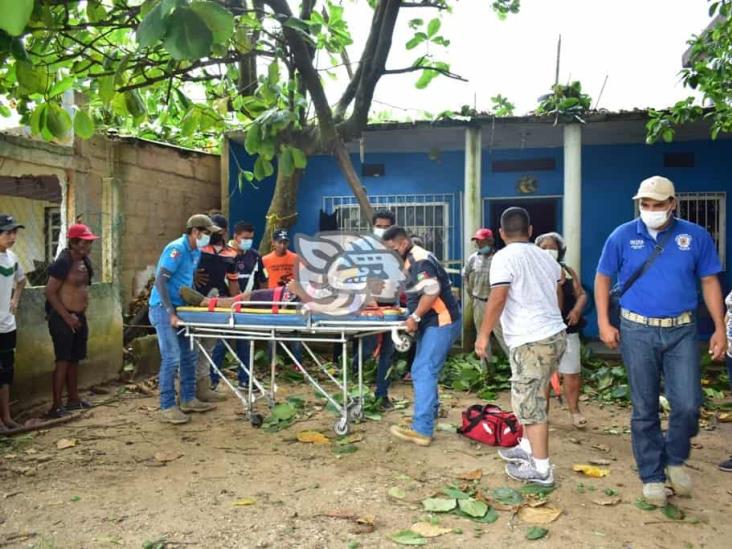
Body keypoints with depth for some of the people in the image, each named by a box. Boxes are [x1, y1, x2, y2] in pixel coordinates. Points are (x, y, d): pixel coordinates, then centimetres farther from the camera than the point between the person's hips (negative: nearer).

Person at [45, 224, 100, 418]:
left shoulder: (85, 261, 8)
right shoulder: (63, 262, -16)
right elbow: (50, 292, -18)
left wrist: (80, 314, 15)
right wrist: (67, 317, -19)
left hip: (79, 317, 8)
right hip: (62, 318, -8)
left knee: (74, 359, 15)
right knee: (63, 360, -6)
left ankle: (73, 398, 25)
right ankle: (56, 405, -1)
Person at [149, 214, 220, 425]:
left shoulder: (196, 252, 9)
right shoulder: (176, 249, -17)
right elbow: (160, 281, -22)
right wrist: (170, 313, -24)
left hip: (180, 307, 9)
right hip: (163, 308, -9)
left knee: (188, 355, 12)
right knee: (172, 358, -10)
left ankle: (188, 399, 24)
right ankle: (167, 408, -1)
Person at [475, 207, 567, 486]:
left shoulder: (504, 257, -10)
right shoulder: (546, 257, 14)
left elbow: (497, 299, -19)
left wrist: (483, 334, -12)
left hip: (530, 341, -9)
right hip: (555, 334, 9)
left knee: (530, 404, 0)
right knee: (531, 398, 22)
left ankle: (541, 469, 8)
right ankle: (527, 448, 34)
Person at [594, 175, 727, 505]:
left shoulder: (695, 236, -1)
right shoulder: (622, 236, -2)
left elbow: (709, 282, 6)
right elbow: (603, 278, 5)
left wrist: (720, 327, 1)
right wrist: (604, 323, -1)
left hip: (681, 331, 1)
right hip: (637, 332, 0)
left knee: (687, 405, -3)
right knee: (644, 409, 7)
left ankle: (675, 460, 26)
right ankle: (652, 475, 23)